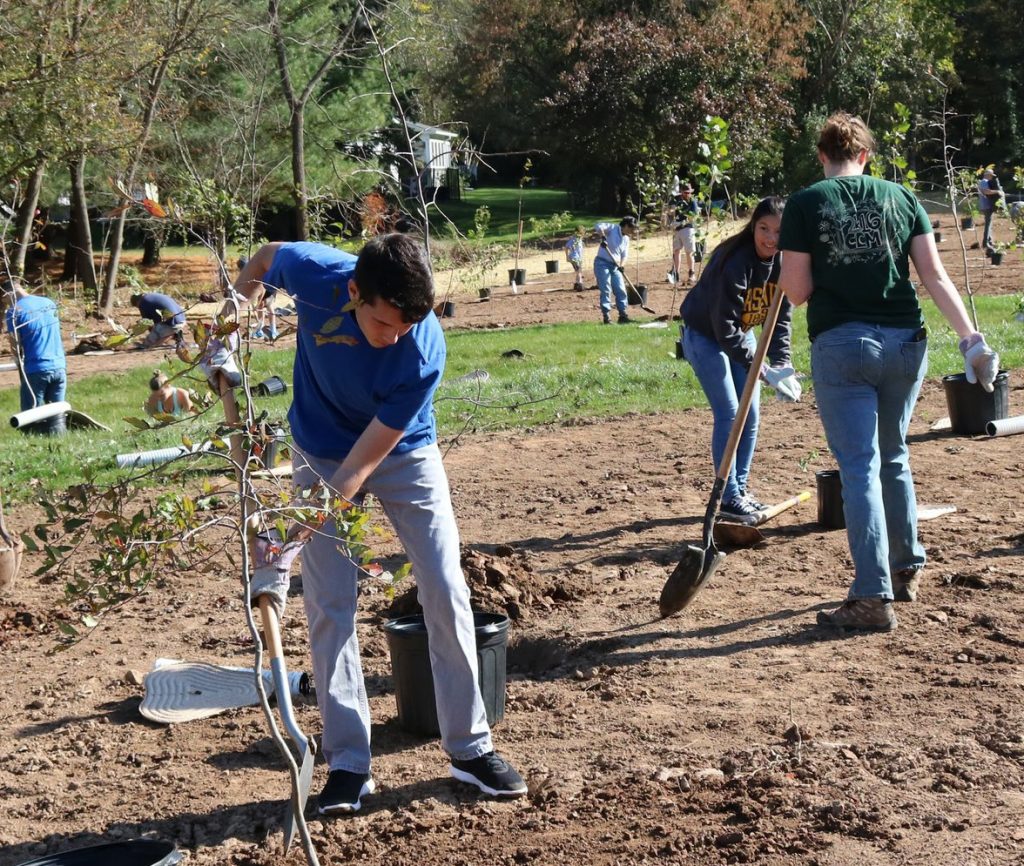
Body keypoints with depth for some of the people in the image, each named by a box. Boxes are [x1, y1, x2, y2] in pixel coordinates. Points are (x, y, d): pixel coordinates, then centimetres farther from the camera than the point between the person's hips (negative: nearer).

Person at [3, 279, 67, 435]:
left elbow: (16, 347, -6)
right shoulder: (49, 303, 11)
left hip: (36, 370, -5)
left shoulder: (14, 312, -7)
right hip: (59, 367, 5)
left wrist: (21, 365, 11)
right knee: (56, 410, 12)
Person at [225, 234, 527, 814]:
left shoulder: (424, 349, -35)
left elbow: (364, 461, -31)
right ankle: (350, 765, 5)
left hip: (405, 453, -1)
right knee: (330, 607, -2)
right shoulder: (315, 274, -30)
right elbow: (265, 259, -2)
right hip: (321, 454, 2)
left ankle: (471, 748, 11)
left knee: (447, 594, -3)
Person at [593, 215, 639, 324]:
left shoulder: (626, 239, 13)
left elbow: (625, 255, 10)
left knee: (621, 290, 3)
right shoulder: (612, 228, -8)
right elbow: (598, 226, -22)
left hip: (615, 266, 7)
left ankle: (623, 315, 9)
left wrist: (622, 265, -10)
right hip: (602, 263, -7)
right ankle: (606, 317, -5)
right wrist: (603, 237, -37)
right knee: (606, 291, -9)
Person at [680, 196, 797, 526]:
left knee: (750, 413, 6)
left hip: (740, 333, 7)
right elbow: (724, 326, -32)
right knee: (728, 413, -11)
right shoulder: (735, 262, -33)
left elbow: (782, 317, -7)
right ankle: (729, 499, -4)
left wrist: (781, 363, -19)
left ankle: (741, 489, 19)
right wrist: (757, 368, -34)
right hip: (704, 335, -7)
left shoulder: (784, 263, -13)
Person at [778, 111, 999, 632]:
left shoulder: (804, 205, -2)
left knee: (860, 466, -2)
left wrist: (786, 272, 17)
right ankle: (907, 570, 33)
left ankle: (873, 597, -6)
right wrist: (970, 339, 0)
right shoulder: (901, 198, 7)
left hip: (840, 346, -3)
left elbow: (796, 292, -4)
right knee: (893, 457, 21)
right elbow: (935, 277, 1)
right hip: (905, 344, 4)